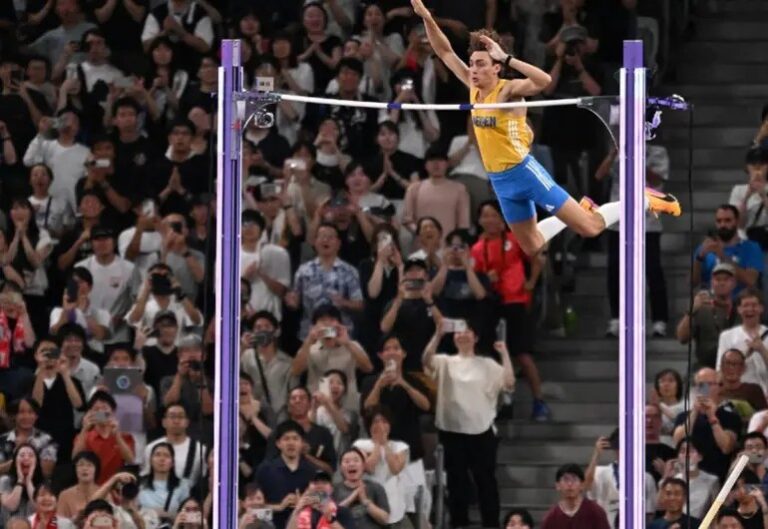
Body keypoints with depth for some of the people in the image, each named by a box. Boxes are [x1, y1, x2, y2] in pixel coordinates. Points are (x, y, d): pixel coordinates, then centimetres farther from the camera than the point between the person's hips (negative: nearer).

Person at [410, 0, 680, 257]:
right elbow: (444, 51, 8)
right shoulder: (473, 87, 3)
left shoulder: (508, 89, -17)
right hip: (499, 180, 7)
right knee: (533, 249, 16)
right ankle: (580, 209, 38)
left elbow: (544, 80, -36)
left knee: (589, 228, -8)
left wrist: (507, 58, -38)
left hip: (524, 171, -7)